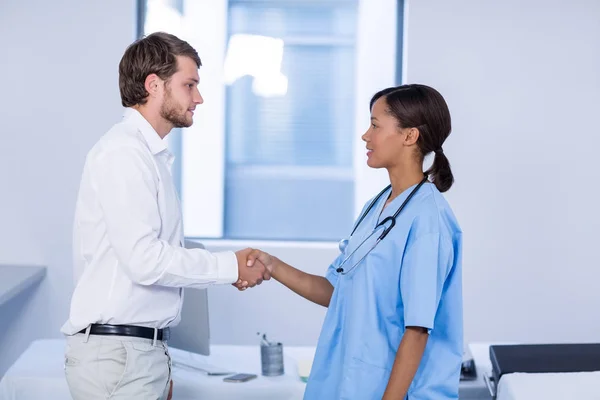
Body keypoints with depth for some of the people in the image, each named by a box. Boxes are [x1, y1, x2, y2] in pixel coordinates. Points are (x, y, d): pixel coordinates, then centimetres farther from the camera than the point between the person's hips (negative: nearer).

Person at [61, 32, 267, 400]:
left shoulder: (150, 154, 15)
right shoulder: (124, 151, -13)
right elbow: (145, 259, -21)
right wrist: (230, 266, -11)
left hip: (143, 348, 8)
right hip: (117, 352, -8)